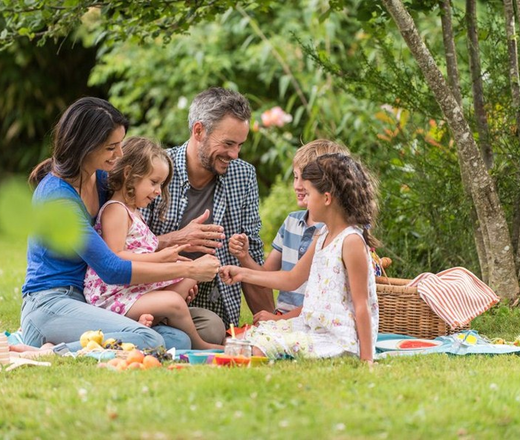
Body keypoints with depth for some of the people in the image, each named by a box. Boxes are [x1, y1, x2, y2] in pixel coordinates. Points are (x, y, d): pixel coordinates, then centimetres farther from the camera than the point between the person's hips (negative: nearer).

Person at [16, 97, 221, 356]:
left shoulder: (101, 178, 9)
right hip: (50, 305, -9)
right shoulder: (56, 195, -17)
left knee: (178, 340, -14)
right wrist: (188, 270, -15)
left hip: (86, 302, 9)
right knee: (147, 340, -32)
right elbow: (112, 270, -19)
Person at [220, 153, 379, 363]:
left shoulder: (351, 241, -16)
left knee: (268, 343, -24)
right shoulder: (322, 237, 13)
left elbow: (361, 305, -18)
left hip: (338, 339, -10)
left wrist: (367, 359, -19)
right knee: (256, 332, 4)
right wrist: (243, 274, 23)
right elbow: (292, 279, 25)